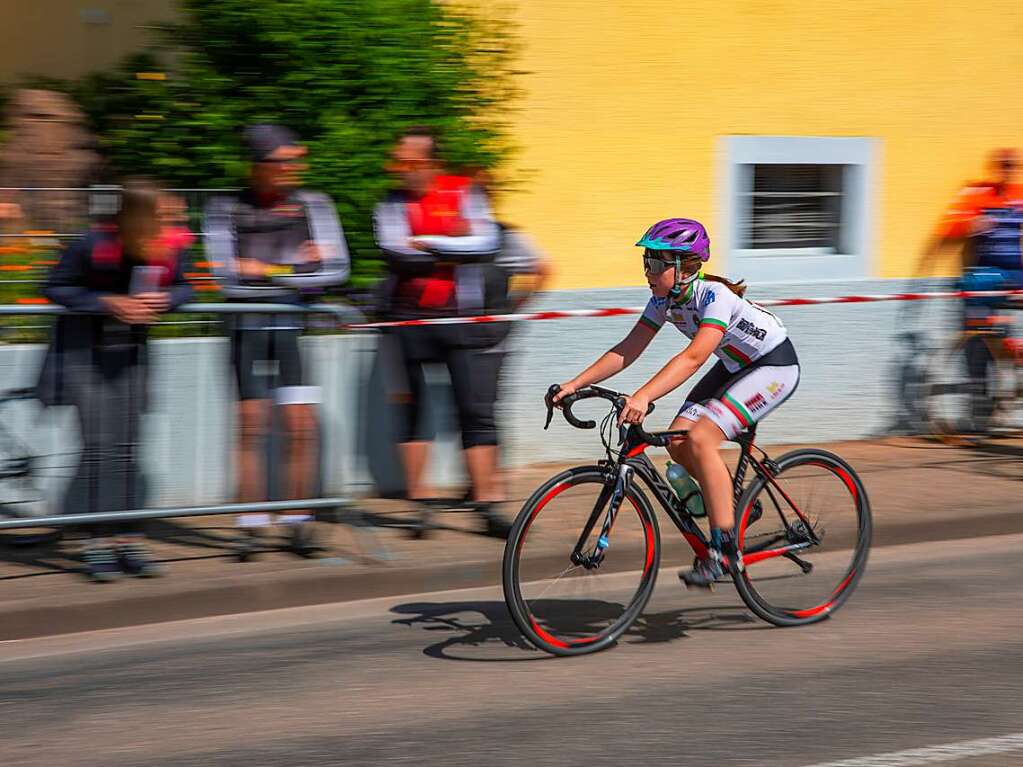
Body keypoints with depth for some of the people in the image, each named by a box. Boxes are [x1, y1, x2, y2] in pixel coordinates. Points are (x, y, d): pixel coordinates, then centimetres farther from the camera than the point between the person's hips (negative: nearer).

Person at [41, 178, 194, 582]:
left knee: (127, 447, 5)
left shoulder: (169, 250, -12)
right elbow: (55, 288, -14)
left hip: (130, 353, 4)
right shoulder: (93, 247, -23)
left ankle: (129, 541, 10)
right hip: (86, 350, -4)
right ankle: (97, 544, -4)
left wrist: (164, 299, -18)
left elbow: (183, 288, 5)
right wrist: (108, 303, -24)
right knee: (98, 446, -8)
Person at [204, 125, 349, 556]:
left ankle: (297, 523, 6)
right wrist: (295, 269, -12)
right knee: (251, 426, -3)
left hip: (294, 325, 2)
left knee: (303, 426, -4)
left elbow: (335, 270, -1)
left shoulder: (312, 205, 7)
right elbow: (228, 277, -7)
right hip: (249, 325, -1)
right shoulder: (227, 209, 2)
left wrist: (266, 271, -11)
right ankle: (251, 526, 2)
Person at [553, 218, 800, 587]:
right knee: (677, 441, -8)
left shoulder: (715, 295, -31)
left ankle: (724, 552, -19)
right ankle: (737, 503, 16)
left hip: (774, 365, -8)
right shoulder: (664, 298, -6)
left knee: (699, 439, -24)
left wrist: (643, 397, -54)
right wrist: (575, 383, -17)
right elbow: (627, 350, -6)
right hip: (736, 365, 8)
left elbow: (694, 357, -43)